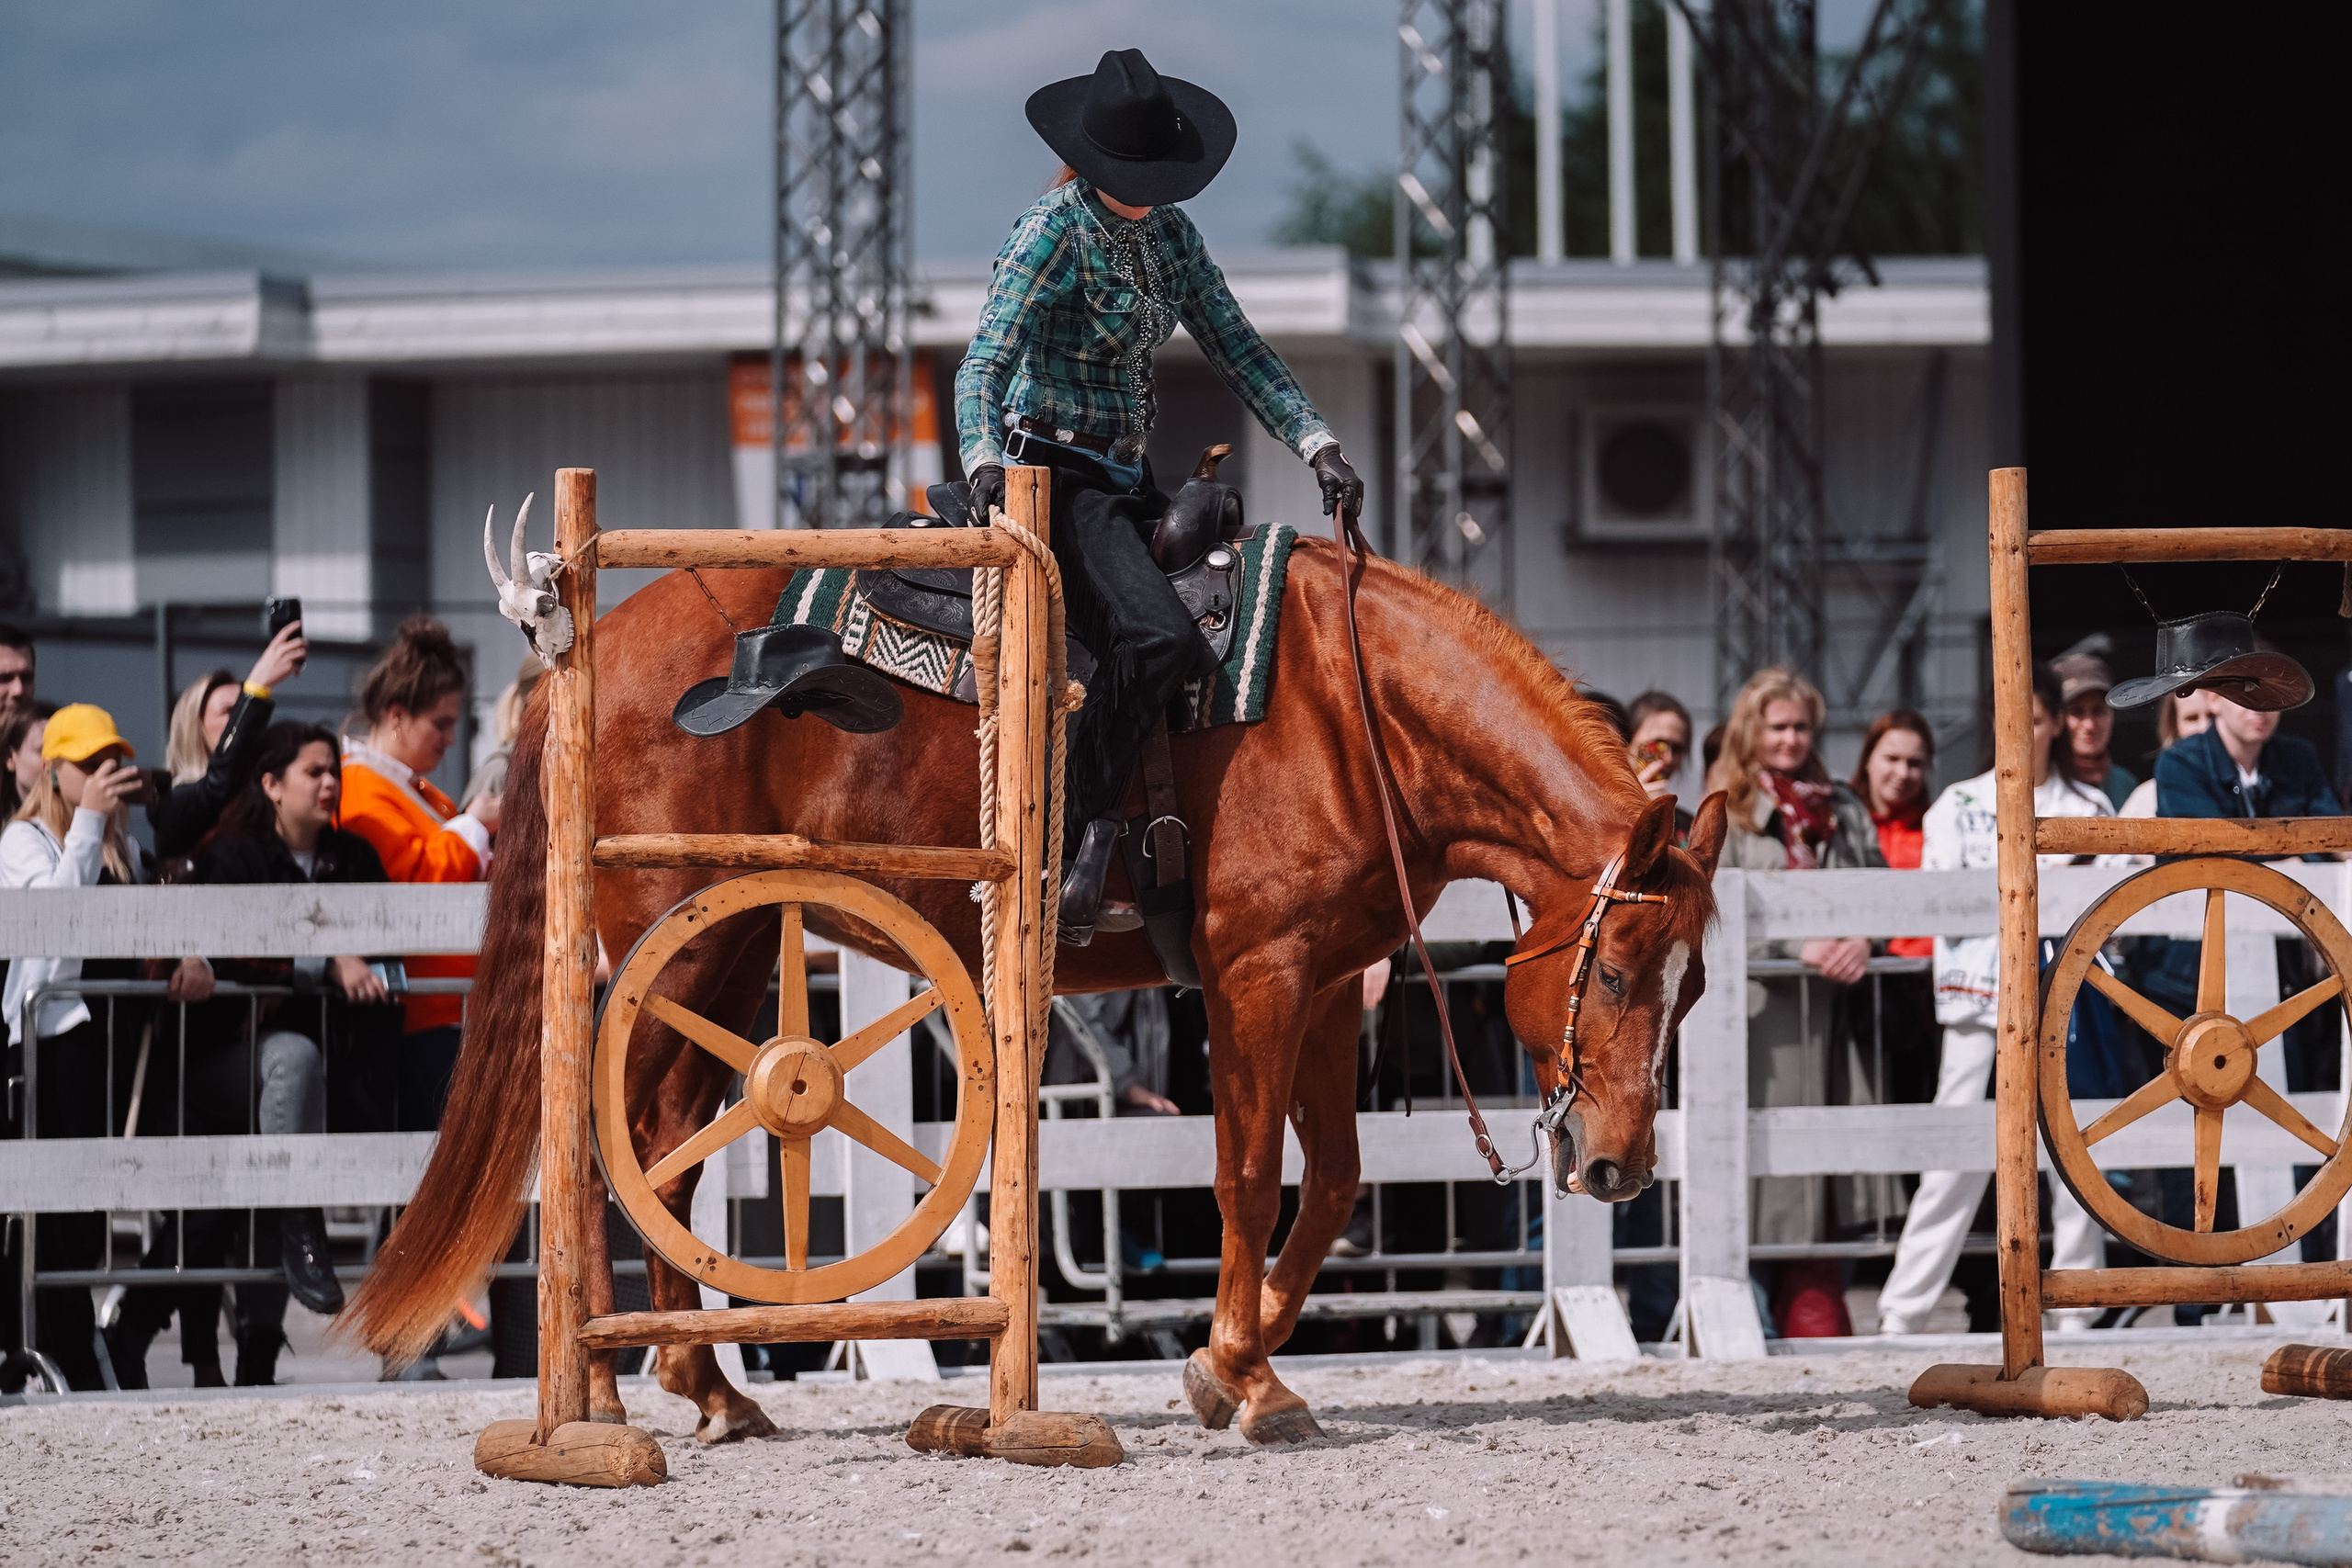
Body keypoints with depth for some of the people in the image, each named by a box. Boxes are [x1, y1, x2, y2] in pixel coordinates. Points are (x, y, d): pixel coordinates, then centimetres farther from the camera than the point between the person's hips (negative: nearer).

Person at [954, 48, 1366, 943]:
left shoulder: (1170, 233, 11)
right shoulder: (1054, 233, -12)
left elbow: (1237, 350, 12)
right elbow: (983, 367, -21)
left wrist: (1317, 447, -1)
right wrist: (983, 459, -40)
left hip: (1124, 481, 9)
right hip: (1050, 475, -9)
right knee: (1157, 638, -30)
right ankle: (1074, 846, -22)